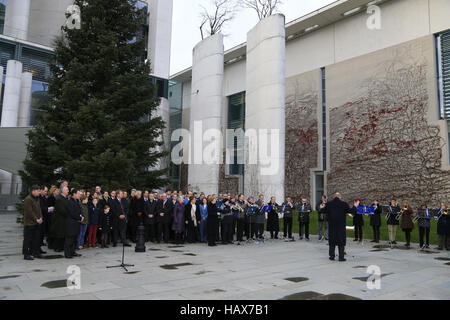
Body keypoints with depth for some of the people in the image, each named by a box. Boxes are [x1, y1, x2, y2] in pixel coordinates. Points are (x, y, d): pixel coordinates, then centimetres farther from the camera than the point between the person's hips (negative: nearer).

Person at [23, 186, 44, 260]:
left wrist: (40, 218, 3)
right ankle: (26, 255, 6)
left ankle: (36, 253, 21)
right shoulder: (28, 199, -14)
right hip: (29, 223, -9)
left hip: (37, 223, 9)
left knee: (36, 239, 12)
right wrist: (36, 219, -16)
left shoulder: (37, 199, 14)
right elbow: (29, 212, -18)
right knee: (28, 239, -1)